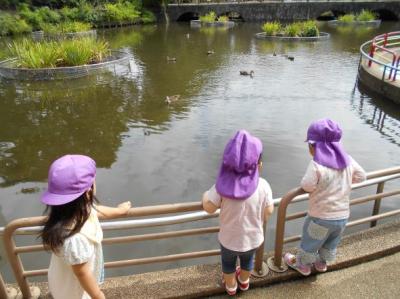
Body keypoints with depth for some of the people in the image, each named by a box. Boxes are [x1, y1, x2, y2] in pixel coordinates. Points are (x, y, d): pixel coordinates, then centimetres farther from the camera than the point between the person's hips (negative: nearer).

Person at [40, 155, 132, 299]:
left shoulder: (74, 208, -22)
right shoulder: (75, 238, -47)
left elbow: (94, 210, 1)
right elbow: (82, 273, -31)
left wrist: (118, 210, 19)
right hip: (74, 287, -6)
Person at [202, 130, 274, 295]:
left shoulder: (223, 185, -27)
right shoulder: (263, 185, -23)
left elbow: (209, 208, -21)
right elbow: (269, 211, -13)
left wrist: (206, 194, 0)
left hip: (229, 239, -1)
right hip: (253, 238, 2)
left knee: (228, 262, 31)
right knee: (247, 259, 34)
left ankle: (230, 286, 56)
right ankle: (244, 281, 61)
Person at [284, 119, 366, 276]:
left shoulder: (317, 164, -26)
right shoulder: (347, 159, -8)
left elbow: (307, 186, -20)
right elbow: (361, 176, 5)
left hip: (321, 217, -6)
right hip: (342, 216, 6)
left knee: (310, 242, 20)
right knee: (330, 244, 29)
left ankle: (303, 265, 42)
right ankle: (321, 263, 52)